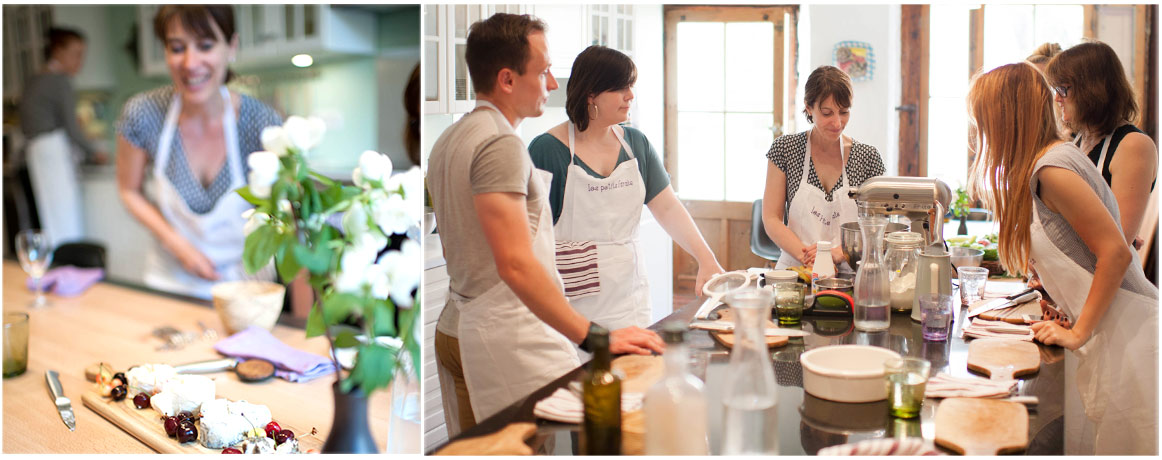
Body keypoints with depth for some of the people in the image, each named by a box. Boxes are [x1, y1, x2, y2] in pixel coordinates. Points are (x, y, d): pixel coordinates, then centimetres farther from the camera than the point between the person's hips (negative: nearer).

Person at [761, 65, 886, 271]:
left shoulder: (867, 157, 5)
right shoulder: (785, 149, 2)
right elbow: (771, 219, 0)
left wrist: (838, 253, -13)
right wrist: (805, 256, -16)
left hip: (846, 274, 1)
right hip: (795, 271, -1)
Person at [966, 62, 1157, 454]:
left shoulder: (1053, 169, -16)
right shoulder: (1040, 165, 14)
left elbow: (1116, 252, -20)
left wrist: (1079, 332, -16)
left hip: (1126, 332, -9)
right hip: (1108, 332, 9)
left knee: (1121, 445, -3)